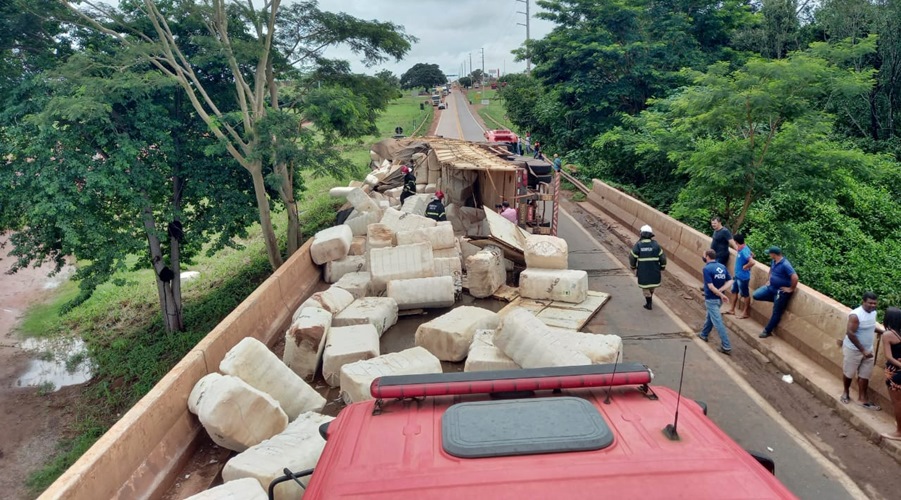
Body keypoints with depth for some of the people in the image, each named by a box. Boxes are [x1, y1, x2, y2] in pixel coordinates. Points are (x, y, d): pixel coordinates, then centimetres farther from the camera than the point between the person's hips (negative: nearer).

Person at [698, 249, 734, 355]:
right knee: (710, 316, 27)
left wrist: (721, 295, -16)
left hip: (712, 299, -8)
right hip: (719, 298, 8)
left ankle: (726, 347, -3)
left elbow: (711, 286, -24)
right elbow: (730, 281, -1)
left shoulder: (707, 268, -19)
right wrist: (720, 291, -11)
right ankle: (703, 335, 46)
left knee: (718, 322, -4)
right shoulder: (722, 266, 3)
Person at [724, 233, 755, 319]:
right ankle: (732, 309, 33)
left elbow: (752, 262, -40)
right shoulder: (742, 249, 0)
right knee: (734, 291, 20)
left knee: (745, 294, 7)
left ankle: (745, 312, 21)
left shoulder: (744, 251, -28)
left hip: (743, 276, -10)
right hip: (737, 275, 10)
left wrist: (745, 267, -21)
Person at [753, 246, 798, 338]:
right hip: (771, 287, 9)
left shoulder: (785, 265, -27)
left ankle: (767, 331, 13)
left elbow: (795, 277, -32)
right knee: (756, 295, 1)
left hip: (781, 291, -9)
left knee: (776, 312, 4)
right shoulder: (773, 261, 1)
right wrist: (768, 280, 15)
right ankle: (776, 300, 13)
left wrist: (791, 289, -21)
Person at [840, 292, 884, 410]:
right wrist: (862, 350, -24)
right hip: (853, 350, -6)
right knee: (849, 373, 12)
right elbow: (850, 334, -26)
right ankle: (846, 392, 36)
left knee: (865, 375, 14)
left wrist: (883, 331, 1)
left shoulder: (873, 312, -2)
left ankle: (862, 398, 27)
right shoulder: (855, 315, -26)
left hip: (868, 349, 7)